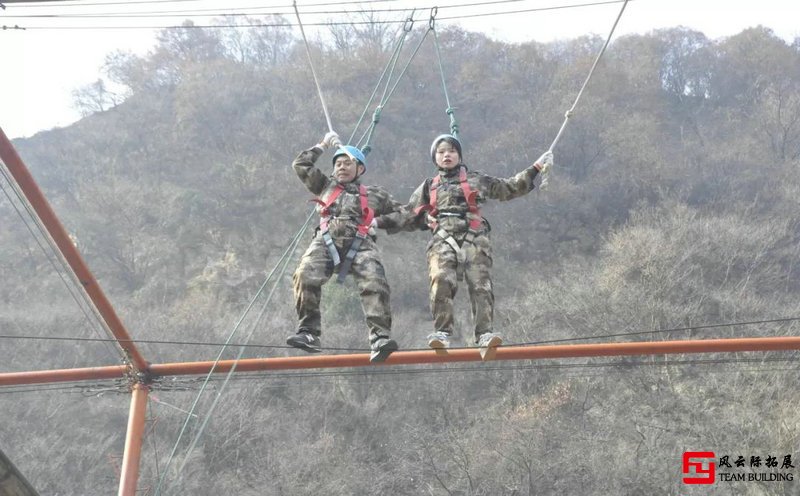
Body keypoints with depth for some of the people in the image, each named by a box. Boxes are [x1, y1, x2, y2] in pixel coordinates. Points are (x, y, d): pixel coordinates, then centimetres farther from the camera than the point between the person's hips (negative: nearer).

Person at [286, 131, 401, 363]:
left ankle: (380, 337, -37)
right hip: (326, 240, 1)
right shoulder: (326, 185, 33)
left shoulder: (375, 194, 29)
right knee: (305, 277, -29)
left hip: (361, 243, -1)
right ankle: (308, 333, -28)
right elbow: (300, 165, 33)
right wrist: (323, 145, 35)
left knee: (375, 283, -29)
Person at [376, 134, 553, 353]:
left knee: (481, 285, -19)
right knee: (441, 281, -27)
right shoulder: (429, 187, 29)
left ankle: (485, 333, -26)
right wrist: (379, 221, 16)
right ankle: (442, 333, -27)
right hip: (443, 240, 0)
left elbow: (510, 188, 29)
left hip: (474, 238, 0)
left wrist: (536, 168, 25)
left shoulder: (476, 180, 25)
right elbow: (409, 215, 26)